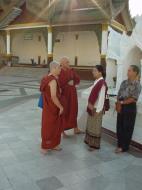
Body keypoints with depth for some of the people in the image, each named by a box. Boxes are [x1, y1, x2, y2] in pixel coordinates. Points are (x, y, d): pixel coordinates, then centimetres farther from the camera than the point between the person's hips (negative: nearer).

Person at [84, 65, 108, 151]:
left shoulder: (102, 83, -20)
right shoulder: (96, 81, 7)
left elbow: (101, 98, -22)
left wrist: (98, 110, -20)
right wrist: (90, 105, 11)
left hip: (97, 109, -9)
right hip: (92, 107, 9)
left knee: (95, 127, 5)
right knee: (90, 126, 19)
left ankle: (94, 145, 20)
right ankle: (89, 141, 35)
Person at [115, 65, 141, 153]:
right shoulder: (124, 82, 8)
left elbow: (133, 99, -16)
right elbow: (119, 95, 8)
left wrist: (122, 102, -11)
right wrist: (118, 104, -8)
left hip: (130, 108, -6)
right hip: (121, 107, 6)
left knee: (127, 128, 6)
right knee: (119, 127, 12)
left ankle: (124, 147, 21)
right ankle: (120, 144, 28)